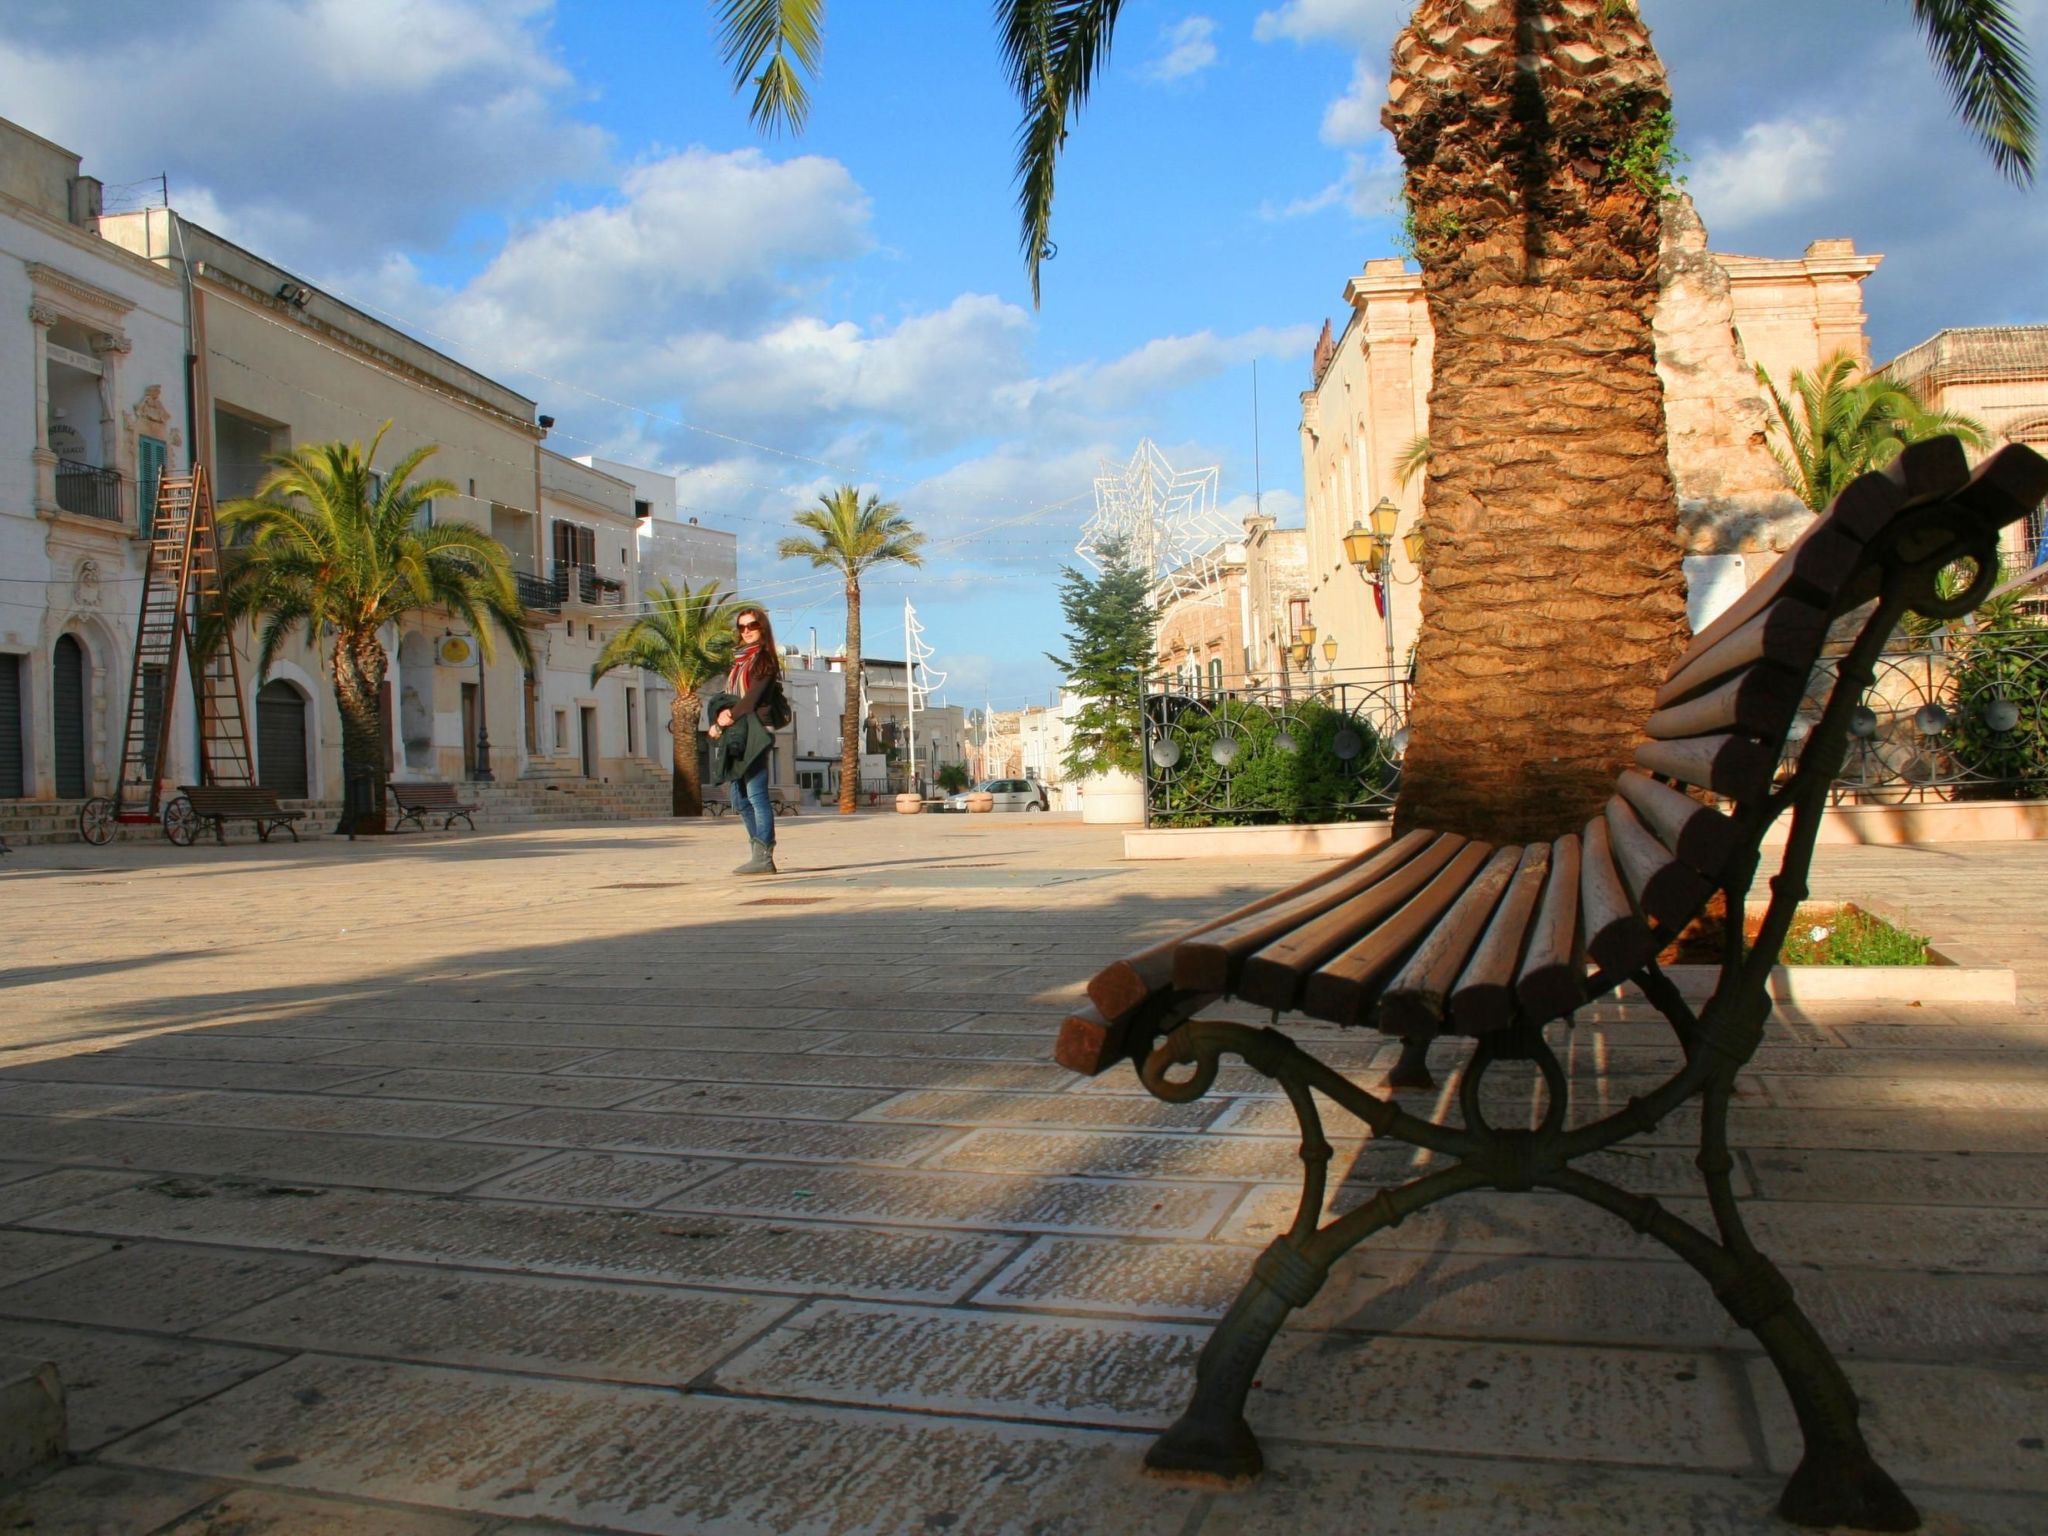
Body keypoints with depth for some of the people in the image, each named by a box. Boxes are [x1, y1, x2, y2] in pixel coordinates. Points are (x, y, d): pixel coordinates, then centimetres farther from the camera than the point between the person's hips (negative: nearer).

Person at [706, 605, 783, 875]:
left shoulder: (765, 659, 0)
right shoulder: (739, 661, 22)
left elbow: (754, 695, -12)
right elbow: (724, 698, 15)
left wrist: (730, 717, -16)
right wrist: (721, 715, -5)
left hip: (753, 733, -8)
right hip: (734, 735, 8)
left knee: (756, 794, -13)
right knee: (739, 797, 7)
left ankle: (763, 857, -16)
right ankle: (759, 849, 13)